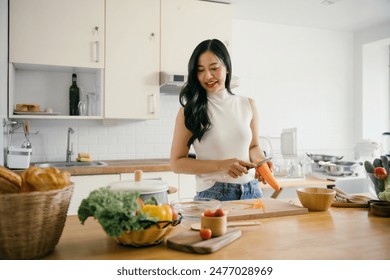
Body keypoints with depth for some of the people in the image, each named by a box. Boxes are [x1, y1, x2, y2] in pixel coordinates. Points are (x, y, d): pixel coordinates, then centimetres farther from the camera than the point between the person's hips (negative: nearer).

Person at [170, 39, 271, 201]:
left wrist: (259, 160, -8)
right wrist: (221, 165, -18)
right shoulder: (189, 110, -7)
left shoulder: (248, 105, 3)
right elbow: (176, 163, -8)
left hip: (251, 192, 4)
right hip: (211, 195, -3)